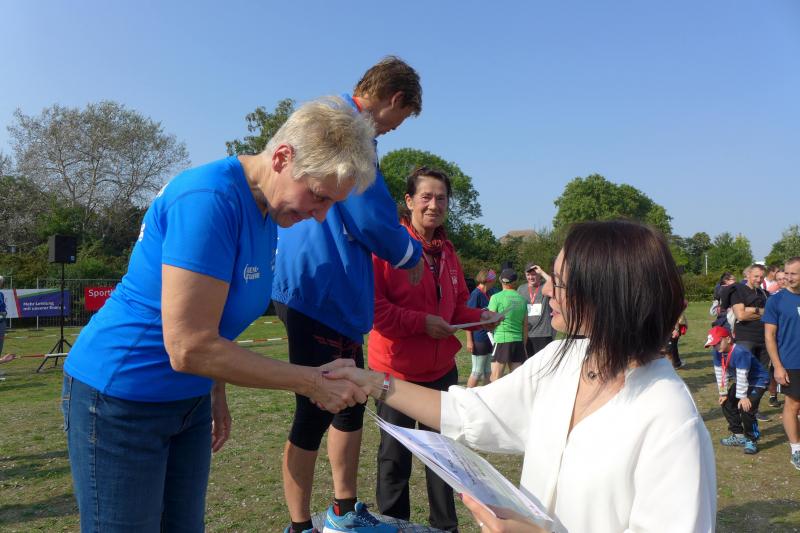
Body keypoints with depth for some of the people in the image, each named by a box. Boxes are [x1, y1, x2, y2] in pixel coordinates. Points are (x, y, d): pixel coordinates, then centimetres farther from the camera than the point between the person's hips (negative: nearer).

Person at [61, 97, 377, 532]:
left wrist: (216, 393, 14)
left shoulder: (268, 206, 0)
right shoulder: (211, 199, -27)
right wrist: (312, 382, -23)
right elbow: (189, 347, -29)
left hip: (190, 398, 8)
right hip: (120, 398, -8)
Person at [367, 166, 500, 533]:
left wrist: (479, 317, -3)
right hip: (397, 369, -7)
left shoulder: (447, 251, 8)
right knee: (395, 458, 10)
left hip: (442, 368, 7)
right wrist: (421, 322, -22)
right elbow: (371, 304, -20)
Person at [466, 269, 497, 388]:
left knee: (488, 371, 15)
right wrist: (469, 341, -18)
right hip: (479, 339, -8)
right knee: (477, 372, 0)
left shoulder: (489, 293, 9)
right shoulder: (476, 294, -14)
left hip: (490, 337, 8)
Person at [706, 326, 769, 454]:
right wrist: (723, 394, 0)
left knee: (746, 408, -22)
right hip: (740, 382, 9)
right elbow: (720, 373, -3)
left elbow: (742, 377, -31)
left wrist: (743, 397, -27)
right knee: (726, 403, 9)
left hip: (758, 381, -9)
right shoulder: (718, 353, -10)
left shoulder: (740, 352, -35)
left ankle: (751, 440, -1)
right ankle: (738, 435, 25)